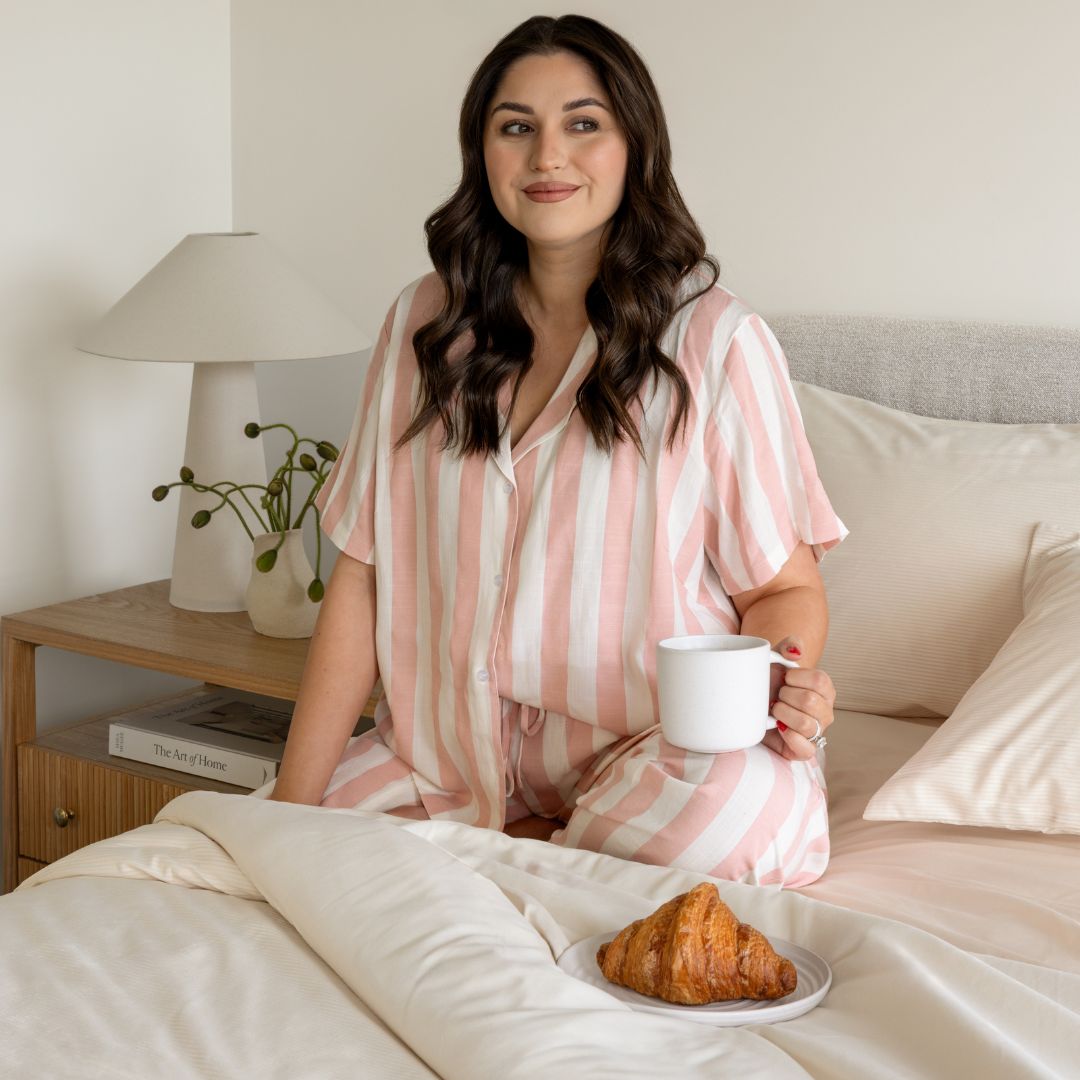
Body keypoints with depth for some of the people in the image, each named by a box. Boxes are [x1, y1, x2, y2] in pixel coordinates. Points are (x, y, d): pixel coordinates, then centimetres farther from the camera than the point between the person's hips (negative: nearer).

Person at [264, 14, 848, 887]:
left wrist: (779, 683, -25)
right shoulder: (425, 325, 5)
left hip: (653, 748, -3)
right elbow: (364, 572, 3)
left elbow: (784, 585, -1)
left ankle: (531, 855, -6)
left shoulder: (717, 341, -5)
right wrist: (295, 803, -3)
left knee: (742, 807, -35)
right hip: (455, 756, 3)